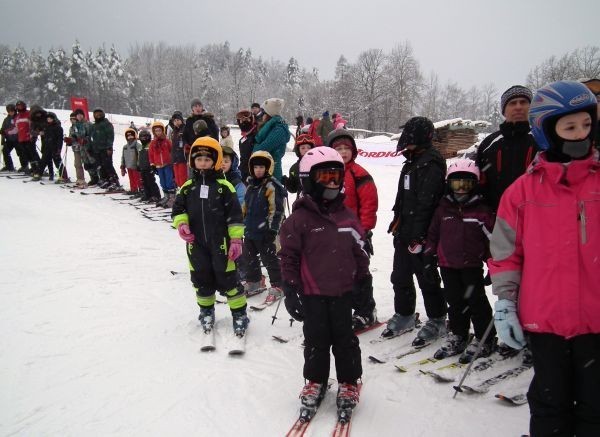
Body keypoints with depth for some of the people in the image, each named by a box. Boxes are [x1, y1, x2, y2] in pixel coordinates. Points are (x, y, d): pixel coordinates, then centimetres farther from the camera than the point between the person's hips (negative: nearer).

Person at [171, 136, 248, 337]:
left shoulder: (224, 187, -6)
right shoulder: (187, 187, 5)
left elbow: (234, 215, -6)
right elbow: (178, 209, 10)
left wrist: (236, 239, -10)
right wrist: (181, 224, -11)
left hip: (220, 241, -3)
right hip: (196, 243, 4)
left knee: (227, 277, 1)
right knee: (202, 279, 14)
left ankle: (239, 313, 15)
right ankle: (206, 311, 34)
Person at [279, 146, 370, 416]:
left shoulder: (347, 216, 3)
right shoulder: (299, 219, -10)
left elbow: (359, 252, 11)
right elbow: (289, 257, -8)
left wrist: (364, 282, 11)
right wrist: (290, 291, -9)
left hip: (343, 292, 3)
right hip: (313, 294, -3)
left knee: (345, 339, 12)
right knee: (316, 340, 11)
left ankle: (349, 383, 30)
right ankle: (315, 381, 32)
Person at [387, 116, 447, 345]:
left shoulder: (432, 164, -16)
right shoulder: (412, 162, 16)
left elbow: (426, 203, -22)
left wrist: (418, 235, -24)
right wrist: (397, 221, 21)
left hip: (420, 234, -10)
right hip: (404, 231, 10)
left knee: (426, 278, 2)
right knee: (400, 276, 16)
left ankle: (437, 320, 18)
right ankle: (404, 315, 32)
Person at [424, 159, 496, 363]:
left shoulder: (482, 210, -5)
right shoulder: (443, 208, 5)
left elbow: (492, 238, -2)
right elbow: (433, 234, 11)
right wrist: (429, 258, 9)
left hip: (472, 264, -3)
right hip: (448, 264, 3)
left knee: (476, 300, 2)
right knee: (455, 301, 12)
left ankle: (484, 339, 16)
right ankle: (457, 336, 26)